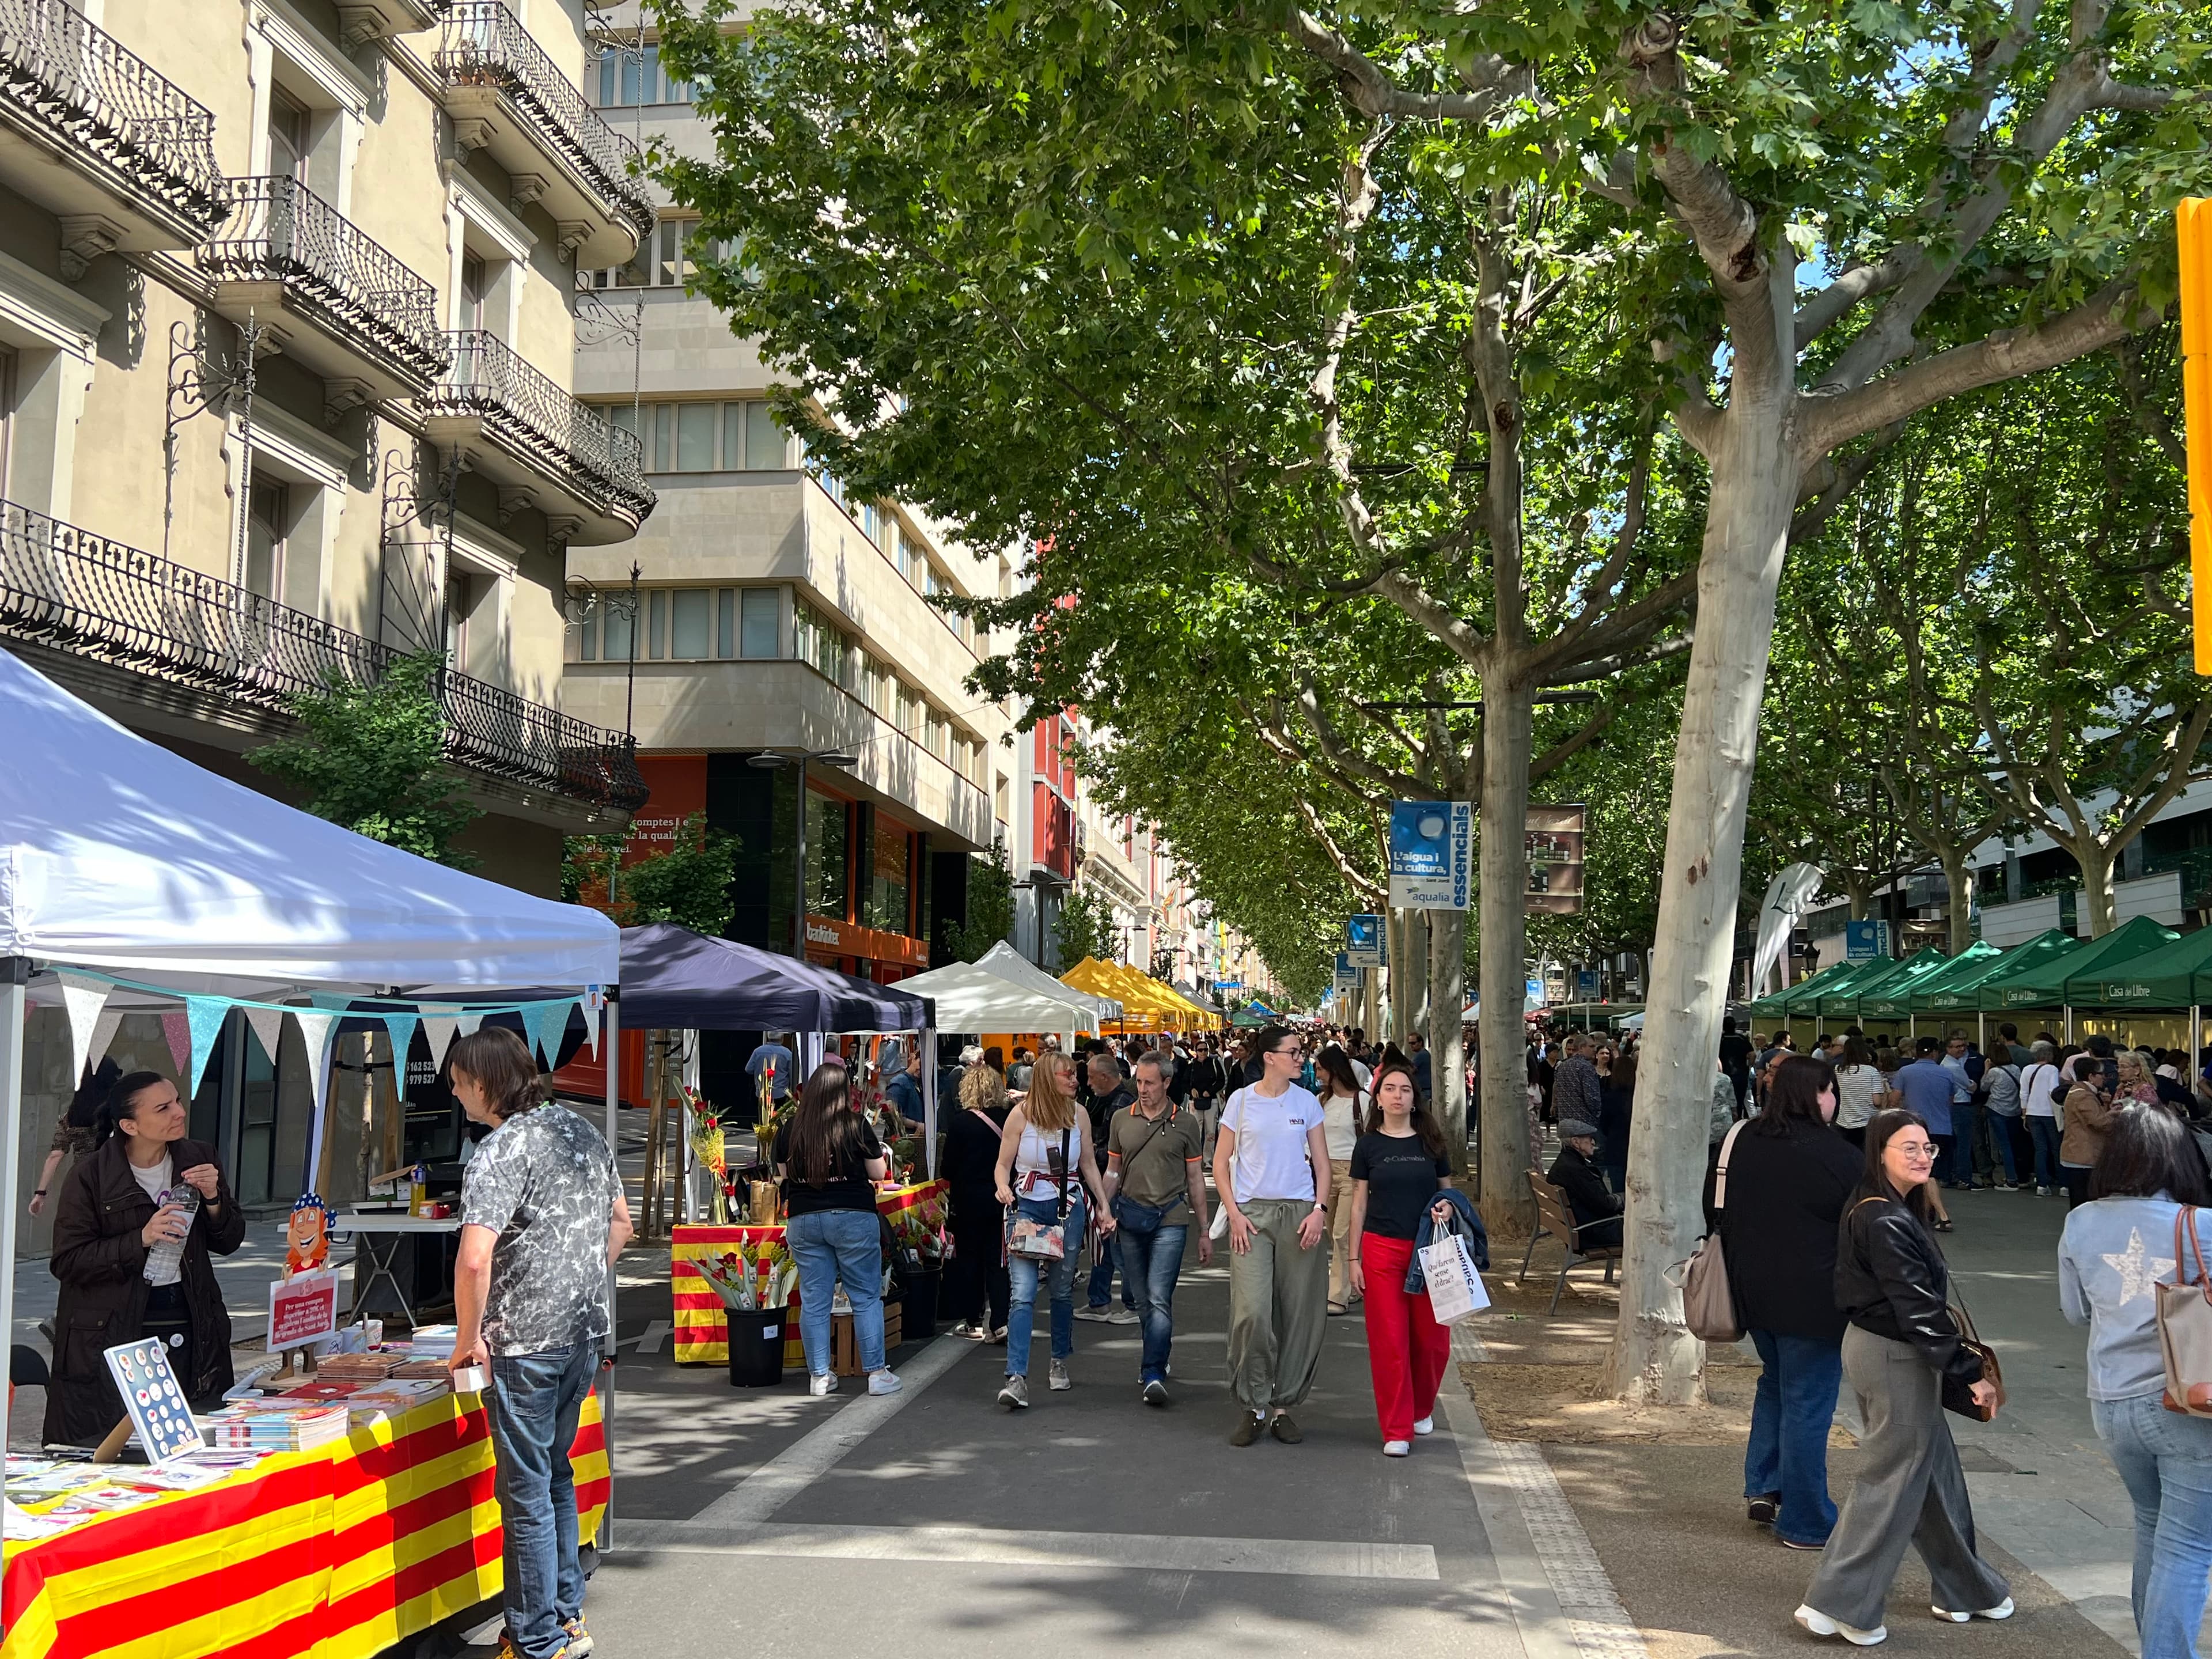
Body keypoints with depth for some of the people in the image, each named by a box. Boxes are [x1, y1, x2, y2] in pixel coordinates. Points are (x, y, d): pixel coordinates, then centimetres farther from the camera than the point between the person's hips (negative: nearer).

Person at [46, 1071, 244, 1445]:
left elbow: (228, 1242, 11)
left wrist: (213, 1200, -8)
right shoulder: (90, 1177, -7)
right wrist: (141, 1239, -20)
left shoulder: (198, 1159, 6)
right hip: (111, 1334, -3)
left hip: (189, 1330, 4)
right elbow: (66, 1262, -10)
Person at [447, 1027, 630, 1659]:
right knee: (556, 1476, 21)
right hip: (587, 1331, 8)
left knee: (526, 1492, 3)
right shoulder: (582, 1131, 9)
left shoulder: (500, 1152, -17)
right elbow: (620, 1223, 19)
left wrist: (468, 1337, -12)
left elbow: (474, 1260, -25)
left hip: (525, 1345, -8)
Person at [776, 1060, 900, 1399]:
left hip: (803, 1220, 3)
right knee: (866, 1297, 5)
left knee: (813, 1301, 9)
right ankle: (877, 1373, 7)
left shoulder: (790, 1132, 2)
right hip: (853, 1218, -3)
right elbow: (878, 1173, 1)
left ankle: (819, 1377, 15)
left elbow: (785, 1175, 14)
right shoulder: (856, 1125, -7)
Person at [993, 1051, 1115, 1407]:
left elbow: (1089, 1164, 12)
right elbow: (1003, 1164, 0)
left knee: (1062, 1291, 11)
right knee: (1023, 1293, -12)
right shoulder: (1021, 1115, -5)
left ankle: (1060, 1364, 29)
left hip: (1069, 1209, 3)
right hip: (1027, 1208, -3)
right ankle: (1016, 1378, -15)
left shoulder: (1078, 1115, 4)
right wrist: (1003, 1188, -21)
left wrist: (1105, 1206, 7)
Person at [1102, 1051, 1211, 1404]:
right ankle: (1158, 1355, 28)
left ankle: (1153, 1375, -13)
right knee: (1143, 1299, 10)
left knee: (1159, 1298, -11)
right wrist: (1105, 1210, 2)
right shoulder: (1121, 1119, 8)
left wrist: (1205, 1232, 7)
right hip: (1131, 1214, 3)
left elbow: (1195, 1179, 7)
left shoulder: (1185, 1122, 3)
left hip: (1170, 1218, -3)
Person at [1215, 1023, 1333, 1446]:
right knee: (1252, 1312, -12)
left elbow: (1322, 1163, 10)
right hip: (1252, 1214, -2)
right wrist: (1234, 1214, -5)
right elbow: (1221, 1162, 6)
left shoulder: (1307, 1103, 6)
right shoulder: (1241, 1101, 2)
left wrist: (1319, 1210, -5)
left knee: (1299, 1314, 3)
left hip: (1300, 1213, 2)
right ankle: (1252, 1406, 3)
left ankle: (1284, 1404, 17)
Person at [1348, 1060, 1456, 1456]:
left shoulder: (1431, 1142, 6)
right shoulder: (1369, 1145, 3)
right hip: (1382, 1249, -1)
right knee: (1389, 1341, -2)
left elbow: (1448, 1191, 15)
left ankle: (1421, 1409, 30)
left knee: (1432, 1340, 3)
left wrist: (1447, 1208, -9)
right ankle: (1397, 1431, 7)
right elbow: (1359, 1203, 6)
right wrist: (1354, 1258, 3)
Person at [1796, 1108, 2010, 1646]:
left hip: (1876, 1345, 10)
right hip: (1895, 1359, -10)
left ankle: (1966, 1591, 34)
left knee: (1935, 1469, 20)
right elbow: (1917, 1308, -24)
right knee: (1891, 1479, -1)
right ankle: (1838, 1604, 6)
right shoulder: (1885, 1223, -23)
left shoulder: (1886, 1211, 9)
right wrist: (1970, 1371, -20)